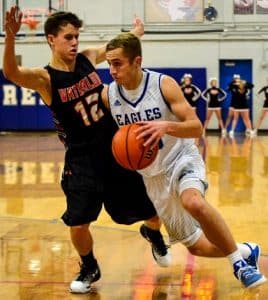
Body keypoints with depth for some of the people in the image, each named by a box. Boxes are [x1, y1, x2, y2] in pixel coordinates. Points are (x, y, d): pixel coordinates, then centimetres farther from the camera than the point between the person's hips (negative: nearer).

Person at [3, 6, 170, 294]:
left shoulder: (87, 58, 0)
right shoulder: (45, 78, -15)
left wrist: (135, 32, 42)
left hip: (118, 150, 4)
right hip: (81, 160, -4)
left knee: (153, 213, 12)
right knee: (78, 225, -11)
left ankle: (153, 234, 50)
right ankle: (89, 268, 22)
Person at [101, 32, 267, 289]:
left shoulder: (164, 85, -17)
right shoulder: (108, 94, -7)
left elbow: (197, 128, -18)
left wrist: (167, 126, -37)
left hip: (182, 160, -4)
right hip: (153, 176, 5)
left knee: (193, 202, -39)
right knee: (196, 246, 6)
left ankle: (238, 260, -20)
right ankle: (245, 251, 34)